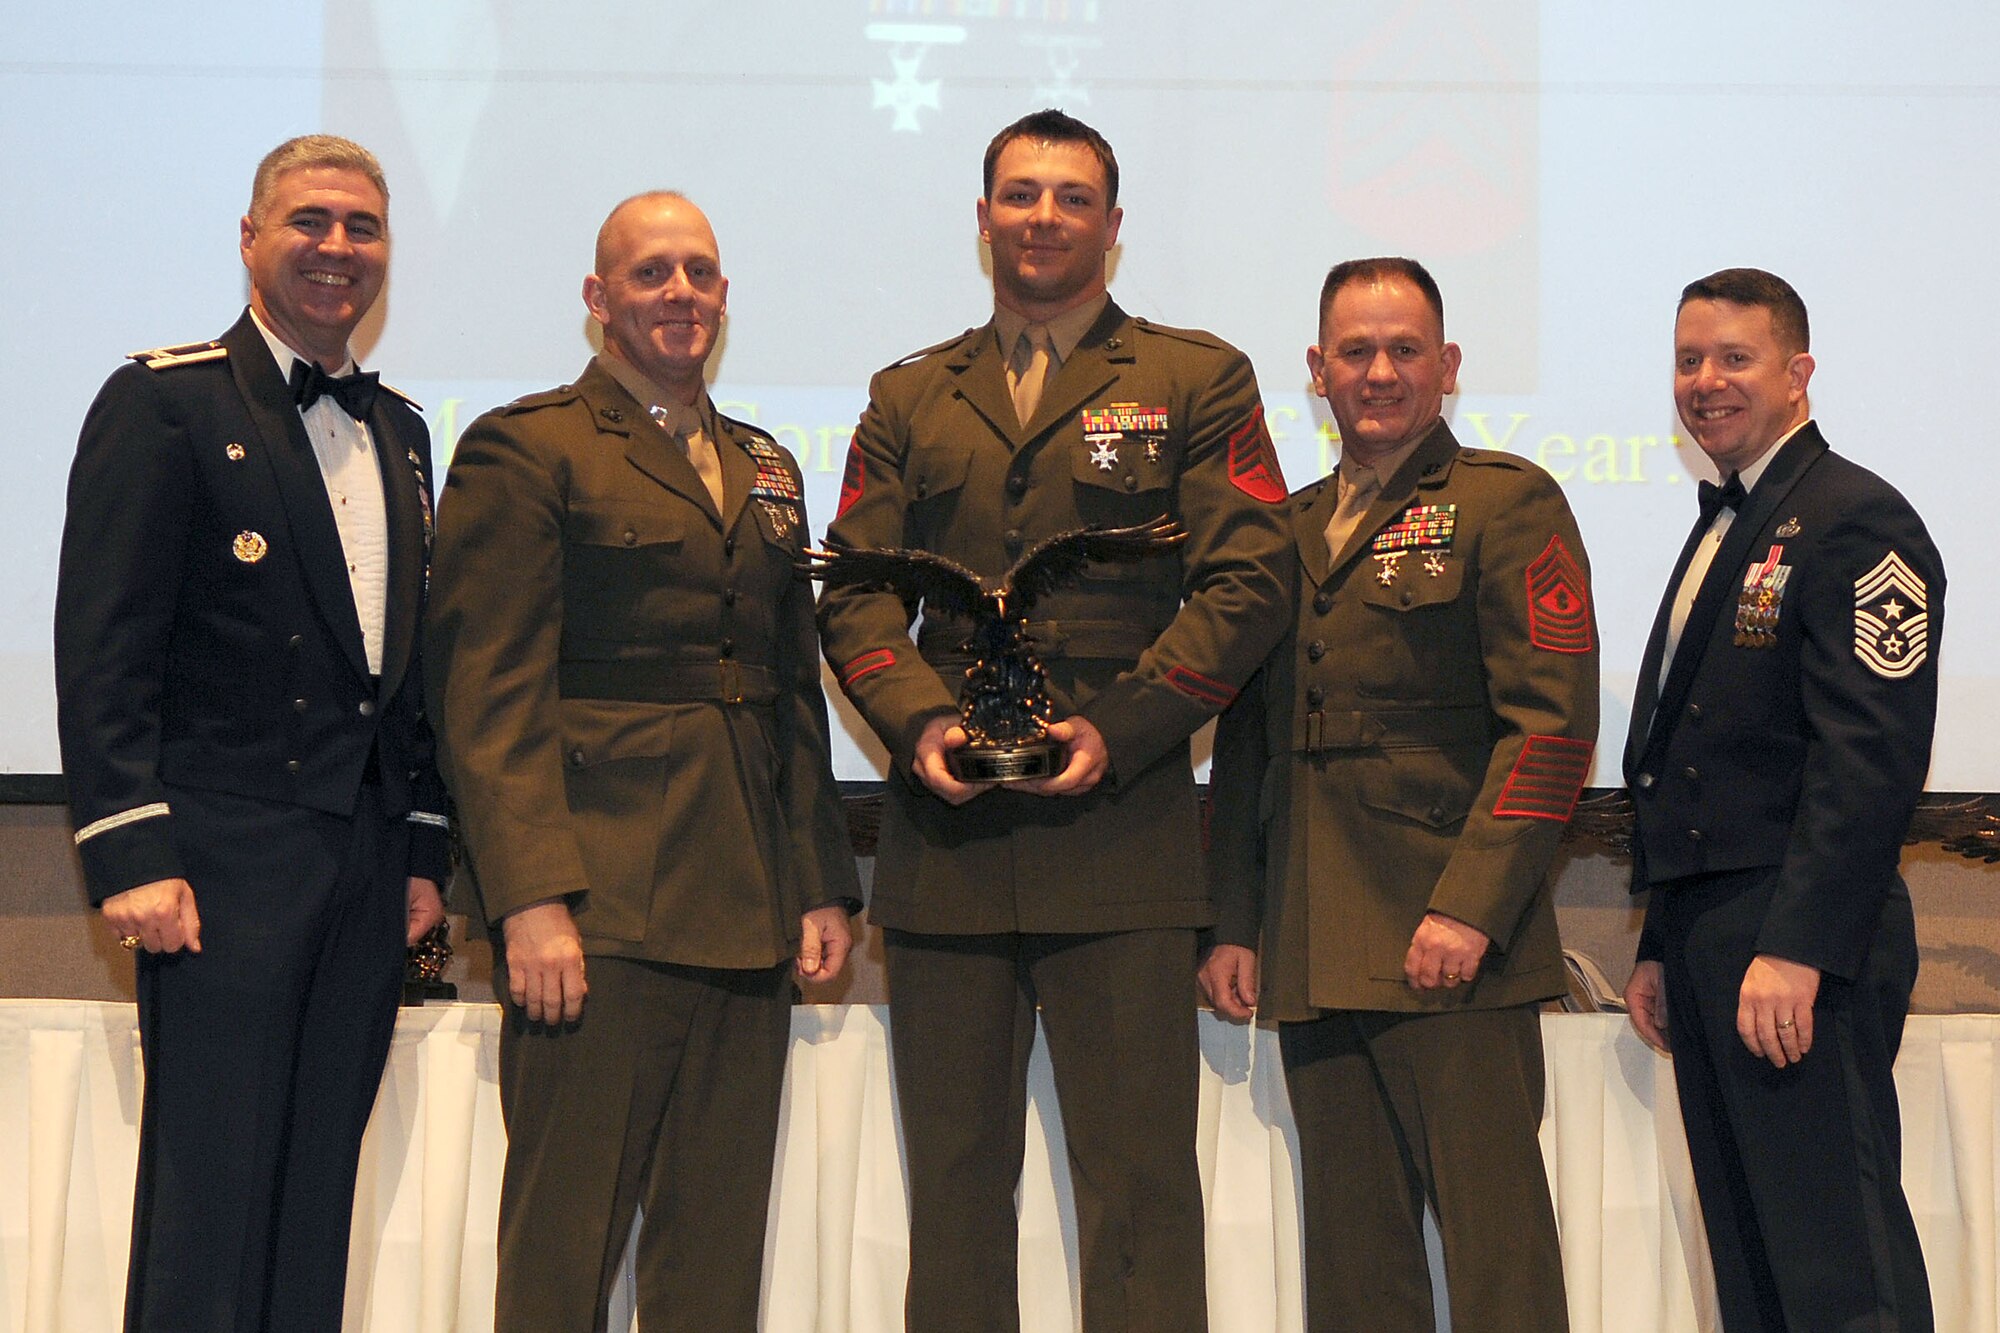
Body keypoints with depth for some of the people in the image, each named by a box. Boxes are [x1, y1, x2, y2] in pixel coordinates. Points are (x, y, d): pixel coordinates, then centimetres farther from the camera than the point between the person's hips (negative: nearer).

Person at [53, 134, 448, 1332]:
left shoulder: (400, 431, 18)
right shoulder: (166, 402, -4)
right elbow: (101, 650, -10)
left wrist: (423, 851, 14)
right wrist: (132, 855, -17)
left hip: (368, 873, 7)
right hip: (226, 871, -6)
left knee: (317, 1205, 9)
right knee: (210, 1207, -4)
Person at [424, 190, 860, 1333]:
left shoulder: (767, 469, 20)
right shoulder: (523, 449, 0)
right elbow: (489, 693, -8)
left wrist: (823, 885, 12)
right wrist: (531, 897, -17)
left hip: (749, 919, 6)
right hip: (602, 906, -6)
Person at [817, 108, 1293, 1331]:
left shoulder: (1197, 380, 8)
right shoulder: (909, 399, 18)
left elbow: (1246, 582, -1)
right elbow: (855, 592, 11)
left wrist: (1117, 729, -12)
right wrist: (920, 720, -8)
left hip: (1120, 828, -3)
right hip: (946, 831, 3)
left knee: (1138, 1179, -4)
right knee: (955, 1179, 7)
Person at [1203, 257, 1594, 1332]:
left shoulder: (1506, 501, 1)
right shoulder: (1285, 529, 19)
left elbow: (1553, 720, -8)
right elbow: (1245, 747, 21)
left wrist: (1470, 907, -16)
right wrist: (1234, 926, 12)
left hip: (1452, 951, -5)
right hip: (1315, 960, 6)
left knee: (1494, 1242, -5)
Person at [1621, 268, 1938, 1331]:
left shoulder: (1854, 519, -7)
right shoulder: (1721, 535, 22)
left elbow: (1871, 755, -17)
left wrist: (1793, 951, -24)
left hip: (1803, 948, -9)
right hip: (1706, 943, 9)